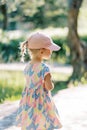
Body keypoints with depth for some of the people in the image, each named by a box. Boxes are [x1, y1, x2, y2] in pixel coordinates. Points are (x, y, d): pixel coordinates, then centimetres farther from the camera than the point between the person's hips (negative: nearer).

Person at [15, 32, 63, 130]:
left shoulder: (27, 66, 3)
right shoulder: (44, 68, -19)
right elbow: (49, 87, -19)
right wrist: (52, 84, 1)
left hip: (28, 102, 7)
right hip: (41, 102, -7)